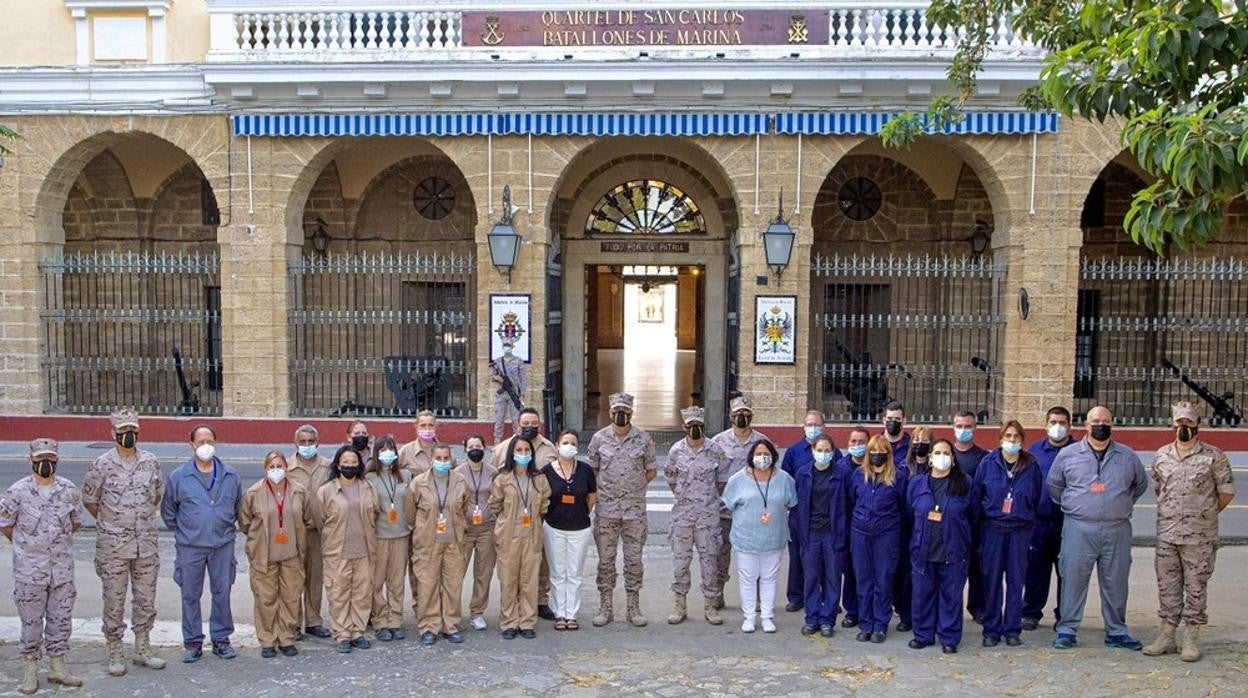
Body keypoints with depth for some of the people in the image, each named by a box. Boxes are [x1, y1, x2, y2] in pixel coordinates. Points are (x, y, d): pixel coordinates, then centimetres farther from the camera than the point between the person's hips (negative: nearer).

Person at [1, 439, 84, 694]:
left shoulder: (70, 490, -1)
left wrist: (58, 540, 10)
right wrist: (27, 545, 9)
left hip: (63, 567, 2)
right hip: (29, 568, -2)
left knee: (61, 618, 9)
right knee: (31, 620, 6)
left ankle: (57, 666, 22)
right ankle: (30, 669, 20)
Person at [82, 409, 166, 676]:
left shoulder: (151, 462, 1)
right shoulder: (102, 465, -8)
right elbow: (89, 500, 3)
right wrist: (110, 522, 9)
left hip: (146, 543, 3)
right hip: (113, 545, -3)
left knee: (146, 598, 10)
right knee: (113, 600, 5)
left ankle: (143, 649, 23)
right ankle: (115, 652, 16)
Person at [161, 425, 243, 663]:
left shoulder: (230, 476, 2)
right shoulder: (178, 477, -3)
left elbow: (238, 507, 15)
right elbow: (168, 511, 8)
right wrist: (182, 531, 10)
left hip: (223, 545, 1)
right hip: (190, 547, -1)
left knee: (222, 592, 7)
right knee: (190, 595, 6)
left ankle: (221, 639, 19)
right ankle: (193, 643, 17)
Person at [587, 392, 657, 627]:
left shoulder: (643, 439, 1)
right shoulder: (599, 438, 2)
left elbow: (651, 471, 9)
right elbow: (590, 470, 10)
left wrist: (633, 487, 3)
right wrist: (605, 488, 3)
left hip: (635, 509, 0)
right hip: (606, 508, 0)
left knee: (634, 559, 5)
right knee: (605, 559, 6)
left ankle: (634, 607, 15)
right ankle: (605, 607, 15)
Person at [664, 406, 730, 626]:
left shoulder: (715, 450, -3)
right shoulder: (676, 450, 0)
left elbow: (722, 479, 7)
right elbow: (670, 477, 13)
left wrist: (713, 497, 6)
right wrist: (682, 496, 11)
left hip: (708, 513, -1)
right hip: (682, 514, 1)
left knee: (710, 559, 4)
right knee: (680, 560, 4)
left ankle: (709, 605, 14)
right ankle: (679, 605, 14)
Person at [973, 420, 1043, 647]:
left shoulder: (1031, 465, 3)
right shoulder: (988, 462, 0)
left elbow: (1036, 498, 9)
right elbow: (975, 494, 3)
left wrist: (1027, 518, 5)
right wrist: (979, 522, 2)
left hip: (1020, 530, 1)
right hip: (992, 529, -1)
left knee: (1016, 580, 6)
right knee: (992, 580, 3)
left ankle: (1012, 629, 16)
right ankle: (991, 630, 12)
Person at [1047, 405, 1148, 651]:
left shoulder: (1128, 457, 8)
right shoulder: (1068, 455, 4)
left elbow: (1140, 484, 22)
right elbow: (1054, 485, 15)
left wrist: (1123, 506, 16)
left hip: (1117, 530, 2)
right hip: (1079, 529, -2)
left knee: (1116, 583, 8)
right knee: (1073, 579, -1)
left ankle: (1117, 632, 20)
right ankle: (1067, 630, 7)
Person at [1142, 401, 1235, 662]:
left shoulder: (1213, 456, -5)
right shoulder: (1161, 455, 7)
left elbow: (1227, 492, 0)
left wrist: (1205, 515, 6)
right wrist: (1171, 513, 13)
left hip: (1199, 536, -4)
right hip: (1166, 534, 4)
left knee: (1195, 587, 4)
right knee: (1167, 586, 9)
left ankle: (1191, 639, 13)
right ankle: (1166, 636, 18)